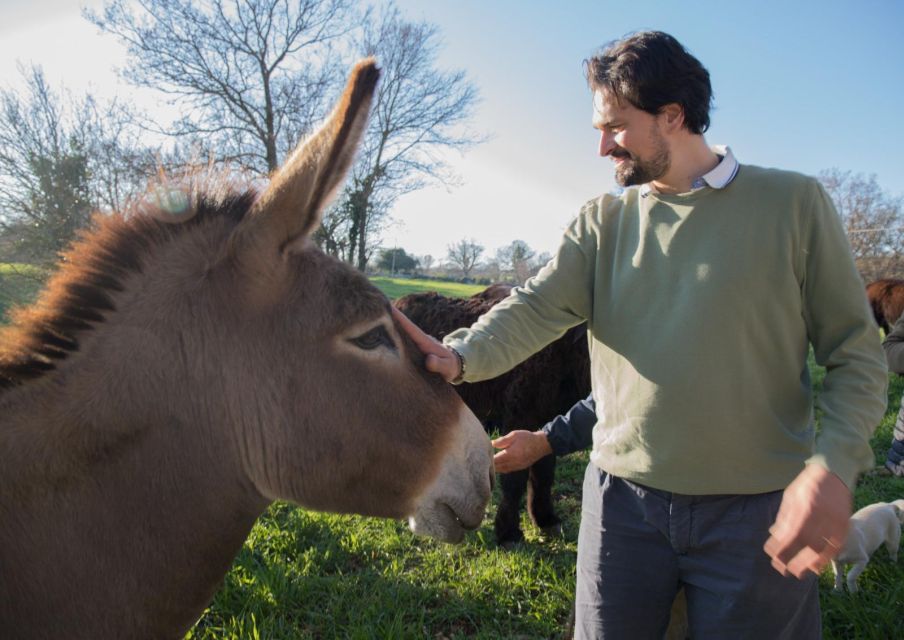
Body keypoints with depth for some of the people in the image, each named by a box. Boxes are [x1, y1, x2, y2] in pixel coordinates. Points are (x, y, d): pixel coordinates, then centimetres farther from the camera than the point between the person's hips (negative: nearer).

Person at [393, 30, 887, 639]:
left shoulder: (794, 203, -3)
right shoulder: (602, 221, 5)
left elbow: (857, 355, -3)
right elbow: (539, 307, -10)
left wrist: (832, 470, -17)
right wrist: (461, 355, -29)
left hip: (758, 511, -2)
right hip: (623, 498, 2)